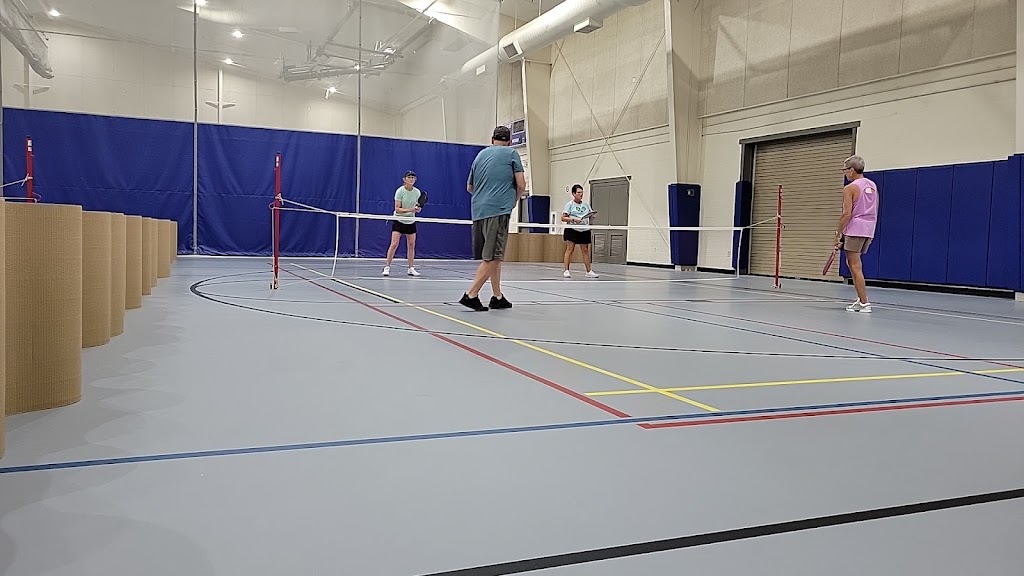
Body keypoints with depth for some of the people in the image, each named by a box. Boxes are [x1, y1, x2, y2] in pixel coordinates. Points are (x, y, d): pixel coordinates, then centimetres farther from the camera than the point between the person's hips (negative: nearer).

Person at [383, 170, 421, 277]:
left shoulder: (417, 192, -1)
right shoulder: (400, 191, -14)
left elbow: (417, 208, 6)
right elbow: (397, 209, -17)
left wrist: (418, 209, -18)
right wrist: (409, 210, -31)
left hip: (411, 221, 4)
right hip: (399, 221, -4)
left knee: (411, 245, 5)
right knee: (394, 244, -12)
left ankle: (411, 268, 13)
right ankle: (387, 267, -5)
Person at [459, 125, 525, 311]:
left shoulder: (480, 154, 19)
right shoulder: (511, 153, 4)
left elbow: (469, 187, 25)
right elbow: (521, 185, 0)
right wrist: (513, 201, 16)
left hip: (478, 210, 6)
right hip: (499, 210, -6)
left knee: (493, 257, 12)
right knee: (492, 257, -7)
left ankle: (497, 297, 15)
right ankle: (471, 294, -14)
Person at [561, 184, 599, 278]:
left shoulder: (586, 204, 13)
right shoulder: (570, 204, -1)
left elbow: (591, 215, 18)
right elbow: (563, 218, -6)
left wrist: (593, 214, -5)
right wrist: (573, 219, -19)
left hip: (584, 231, 5)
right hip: (572, 230, -4)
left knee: (585, 251, 6)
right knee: (569, 249, -7)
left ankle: (589, 271, 11)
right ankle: (566, 271, -4)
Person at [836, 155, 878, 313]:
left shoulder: (850, 188, -10)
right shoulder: (873, 185, 14)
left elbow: (847, 214, -16)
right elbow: (875, 212, 17)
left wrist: (838, 234, -11)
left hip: (854, 231, -8)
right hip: (869, 230, 8)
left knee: (856, 267, -4)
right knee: (852, 263, 19)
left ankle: (864, 303, -6)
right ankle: (861, 299, 16)